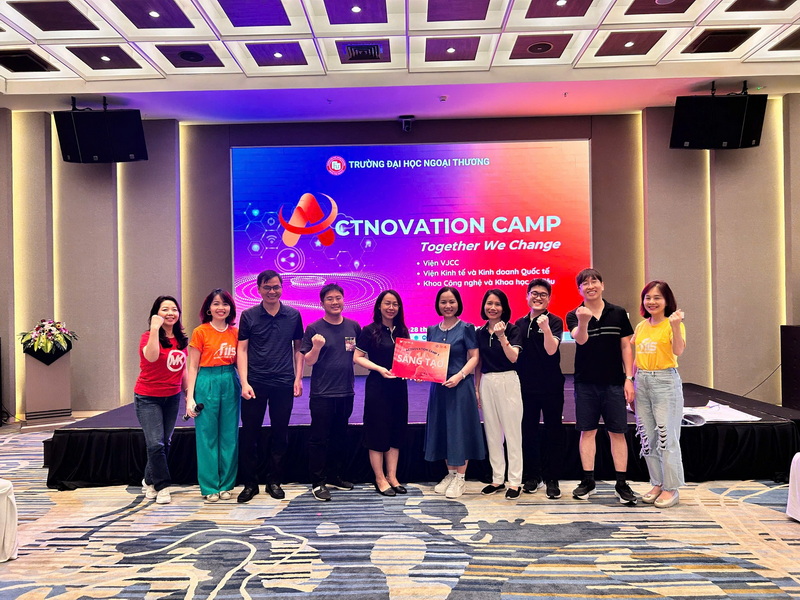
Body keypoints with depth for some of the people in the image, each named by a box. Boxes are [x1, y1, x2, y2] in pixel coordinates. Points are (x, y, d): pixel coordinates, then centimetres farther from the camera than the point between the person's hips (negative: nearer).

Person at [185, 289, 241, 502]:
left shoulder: (235, 333, 7)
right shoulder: (200, 332, -3)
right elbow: (193, 366, -2)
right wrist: (190, 397, -7)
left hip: (230, 383, 4)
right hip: (207, 383, -3)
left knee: (229, 436, 7)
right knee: (207, 437, 2)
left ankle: (226, 485, 19)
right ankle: (209, 487, 13)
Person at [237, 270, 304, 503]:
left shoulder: (293, 315, 4)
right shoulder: (248, 316, 0)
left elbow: (298, 348, 9)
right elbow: (242, 350, -1)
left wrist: (298, 378, 2)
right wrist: (244, 382, -9)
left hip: (284, 384, 1)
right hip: (255, 383, -1)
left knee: (280, 434, 8)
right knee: (250, 433, 4)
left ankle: (274, 482, 22)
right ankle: (249, 484, 18)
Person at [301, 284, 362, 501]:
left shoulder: (353, 327, 6)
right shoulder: (314, 329, -6)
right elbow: (309, 361, -7)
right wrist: (317, 347, -24)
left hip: (346, 392, 4)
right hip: (322, 393, -4)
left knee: (339, 437, 15)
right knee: (319, 438, 1)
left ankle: (334, 476, 28)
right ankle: (318, 482, 10)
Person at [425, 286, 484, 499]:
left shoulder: (466, 328, -5)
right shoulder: (432, 330, 10)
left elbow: (474, 357, -7)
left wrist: (459, 376, -20)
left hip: (460, 386, -5)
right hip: (438, 386, 5)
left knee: (459, 429, 0)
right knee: (442, 429, 10)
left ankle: (460, 478, 12)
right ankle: (450, 473, 24)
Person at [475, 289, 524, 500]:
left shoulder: (512, 329, -3)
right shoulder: (480, 332, 9)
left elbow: (513, 357, -14)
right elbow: (478, 363, 13)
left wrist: (502, 336, -25)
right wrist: (476, 388, 10)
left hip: (508, 382, -4)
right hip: (487, 383, 5)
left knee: (512, 433, 0)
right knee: (492, 433, 10)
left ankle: (514, 481, 8)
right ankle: (497, 479, 20)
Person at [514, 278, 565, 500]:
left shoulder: (555, 321, -5)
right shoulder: (520, 324, 8)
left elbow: (551, 349, -19)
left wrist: (545, 327, -32)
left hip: (551, 386, -4)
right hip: (526, 387, 4)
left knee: (553, 432, 3)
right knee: (528, 432, 10)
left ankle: (552, 479, 12)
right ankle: (533, 476, 22)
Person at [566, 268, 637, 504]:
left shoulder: (618, 313, 3)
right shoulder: (574, 315, 0)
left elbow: (626, 347, 5)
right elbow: (580, 339, -19)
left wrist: (629, 378, -1)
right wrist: (583, 321, -41)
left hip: (614, 383, 0)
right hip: (585, 383, 0)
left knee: (617, 432, 4)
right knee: (587, 431, 7)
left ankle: (622, 484, 12)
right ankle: (588, 481, 17)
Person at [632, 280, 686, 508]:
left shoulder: (673, 324, -6)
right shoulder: (640, 327, 11)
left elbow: (678, 351, -23)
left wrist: (675, 326, -35)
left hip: (665, 381, -6)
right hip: (642, 381, 6)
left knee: (667, 437, -3)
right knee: (647, 436, 11)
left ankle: (671, 489, 9)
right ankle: (657, 484, 24)